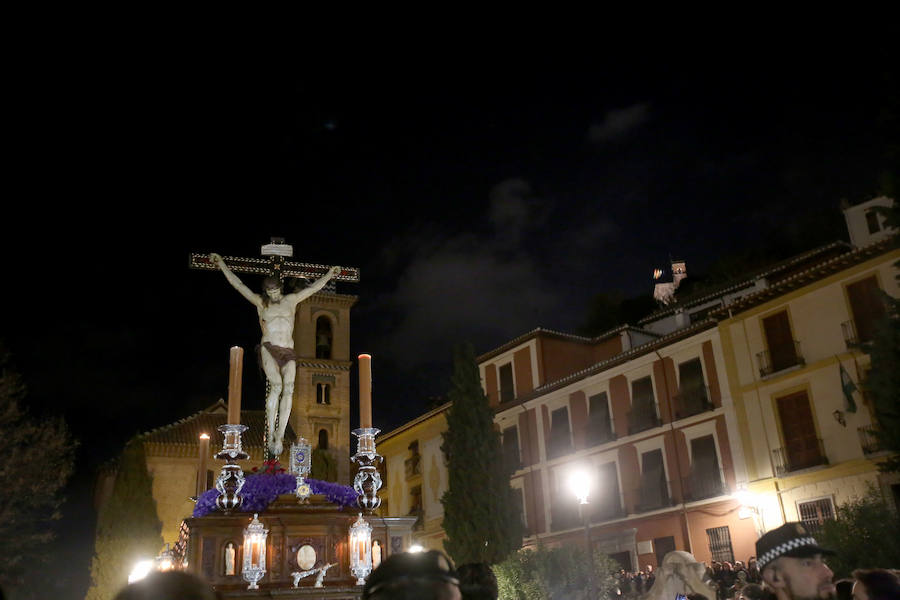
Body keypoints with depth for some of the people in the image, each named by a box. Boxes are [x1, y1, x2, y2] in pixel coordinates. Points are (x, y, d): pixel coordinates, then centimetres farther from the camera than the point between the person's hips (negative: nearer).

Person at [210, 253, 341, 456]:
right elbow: (238, 284, 17)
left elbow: (313, 288, 28)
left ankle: (280, 437, -22)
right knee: (276, 385, -26)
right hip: (268, 349, -2)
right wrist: (222, 264, 16)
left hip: (288, 352, 2)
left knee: (288, 388, -19)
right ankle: (270, 434, -22)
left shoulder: (291, 300, 20)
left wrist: (330, 273, 32)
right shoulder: (260, 302, 16)